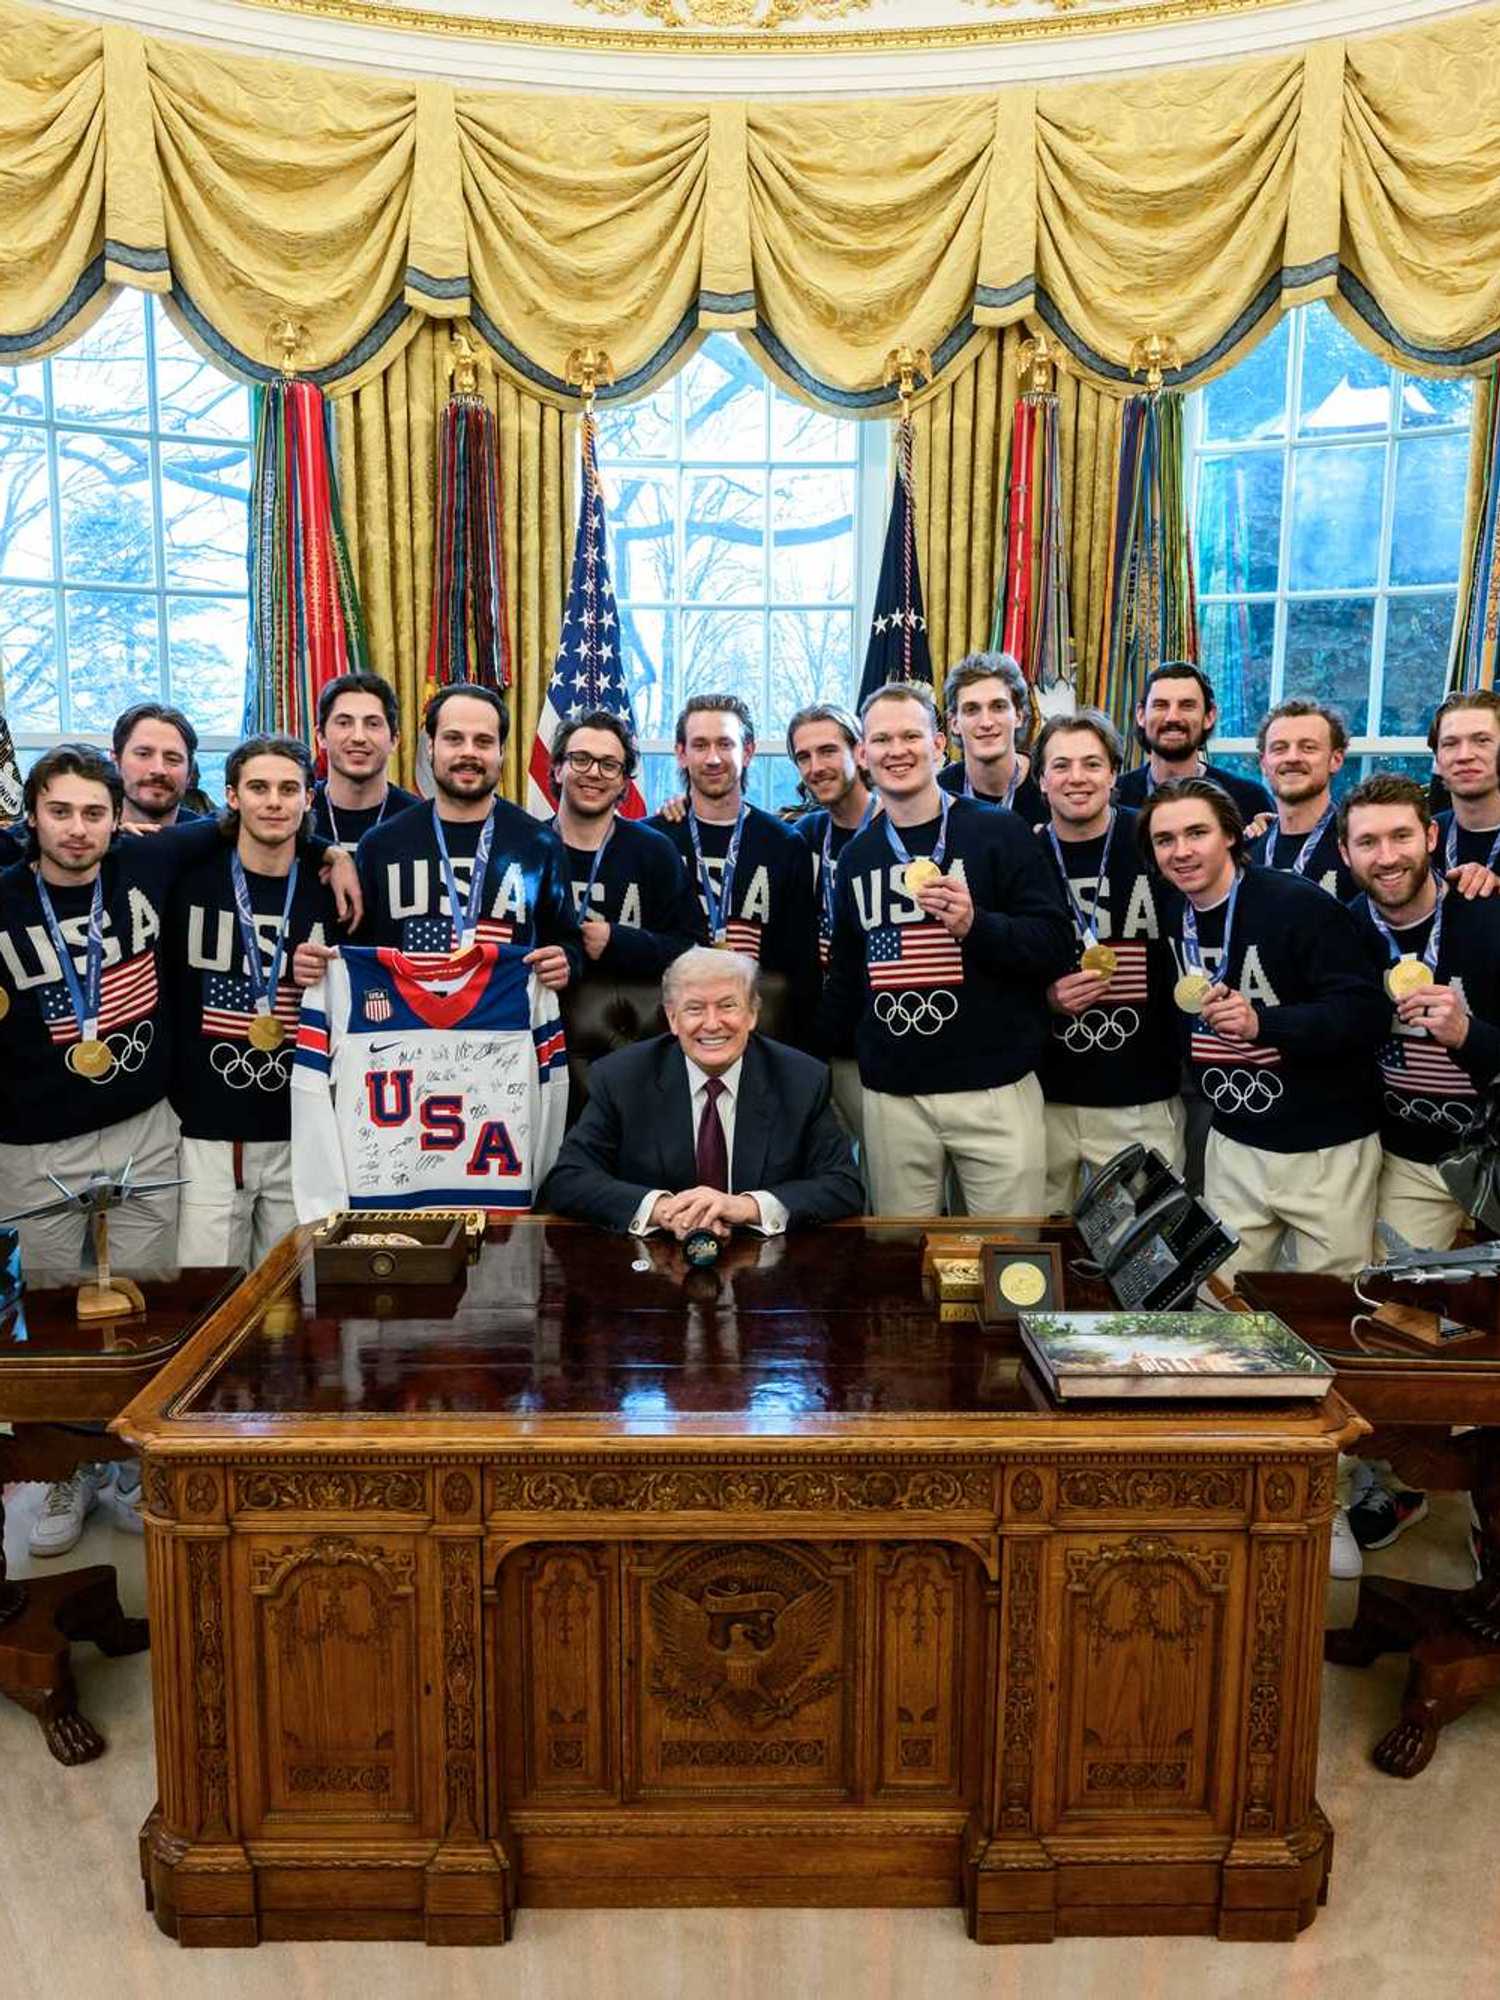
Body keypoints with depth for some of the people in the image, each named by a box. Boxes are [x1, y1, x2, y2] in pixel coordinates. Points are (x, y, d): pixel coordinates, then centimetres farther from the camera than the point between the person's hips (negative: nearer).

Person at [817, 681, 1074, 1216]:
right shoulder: (857, 855, 13)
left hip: (994, 1089, -3)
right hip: (892, 1096, 4)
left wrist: (976, 925, -21)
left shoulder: (1000, 833, -1)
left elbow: (1056, 946, -6)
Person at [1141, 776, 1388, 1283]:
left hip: (1325, 1148, -5)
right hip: (1233, 1145, 6)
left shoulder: (1299, 905, -17)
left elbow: (1367, 1012, -23)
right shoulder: (1174, 916, 3)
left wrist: (1261, 1022, -34)